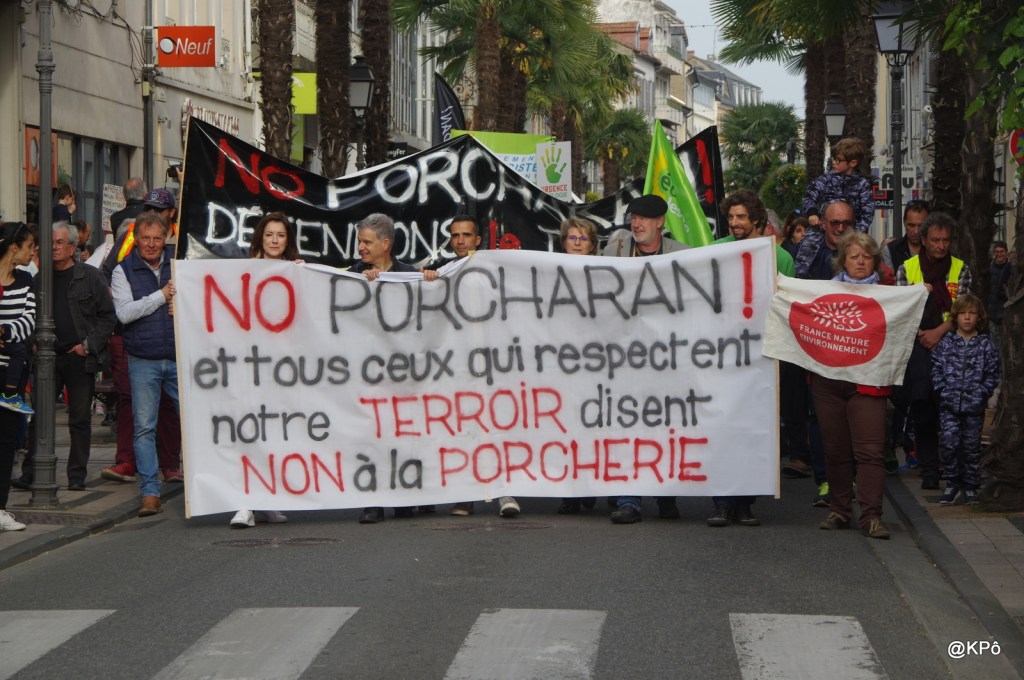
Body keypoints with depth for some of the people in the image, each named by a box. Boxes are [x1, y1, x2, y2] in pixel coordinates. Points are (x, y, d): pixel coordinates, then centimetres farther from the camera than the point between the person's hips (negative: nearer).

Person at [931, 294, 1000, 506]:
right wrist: (942, 389, -7)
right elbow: (936, 369, 5)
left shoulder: (985, 345, 3)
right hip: (949, 405, 0)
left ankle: (970, 486, 19)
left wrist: (982, 392, -8)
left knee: (971, 446, 7)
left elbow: (992, 374, 4)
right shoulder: (946, 343, 4)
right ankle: (952, 484, 5)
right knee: (949, 442, -10)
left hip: (974, 406, 0)